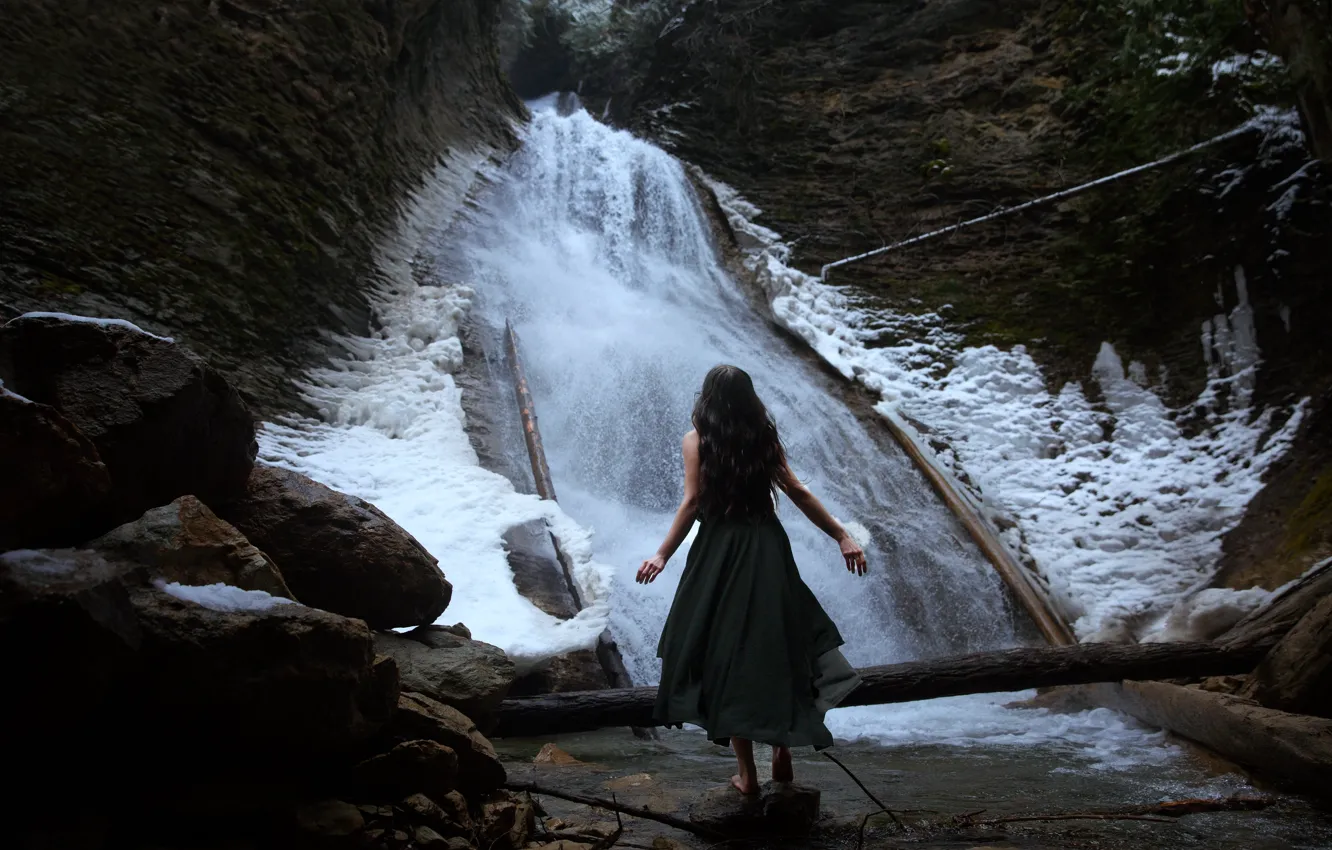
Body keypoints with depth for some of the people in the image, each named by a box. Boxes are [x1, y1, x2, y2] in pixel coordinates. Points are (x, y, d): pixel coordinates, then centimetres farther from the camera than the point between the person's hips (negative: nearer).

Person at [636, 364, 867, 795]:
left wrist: (663, 554, -7)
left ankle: (747, 774, 12)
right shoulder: (765, 436, 7)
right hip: (768, 549, 3)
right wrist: (842, 536, 7)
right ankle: (782, 754, 20)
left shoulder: (697, 438, -1)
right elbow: (797, 493, 3)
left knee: (727, 655, 6)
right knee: (777, 646, 16)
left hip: (719, 552, -3)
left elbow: (692, 501, -9)